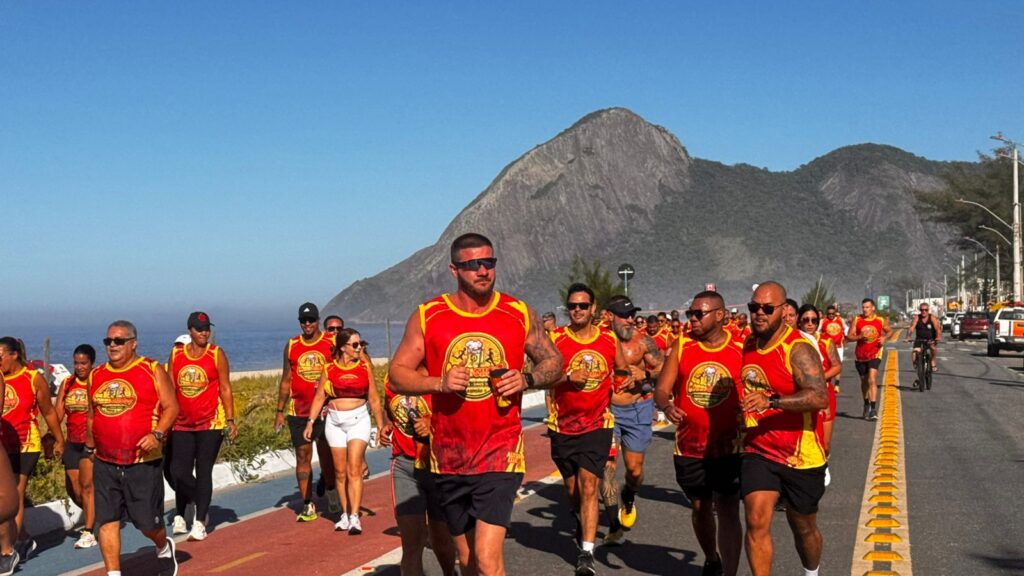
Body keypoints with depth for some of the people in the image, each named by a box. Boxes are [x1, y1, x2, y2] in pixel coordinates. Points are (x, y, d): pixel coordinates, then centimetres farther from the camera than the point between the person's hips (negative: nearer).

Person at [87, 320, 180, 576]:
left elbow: (171, 407, -5)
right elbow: (91, 415, 21)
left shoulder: (153, 370, -3)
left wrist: (157, 434, -20)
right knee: (106, 521, 0)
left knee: (147, 521, 4)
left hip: (144, 462, -4)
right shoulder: (96, 376, 10)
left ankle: (164, 547, 36)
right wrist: (90, 448, 20)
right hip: (105, 464, 4)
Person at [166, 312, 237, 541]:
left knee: (204, 471, -1)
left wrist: (231, 420, -6)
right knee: (178, 471, -1)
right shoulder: (176, 354, 5)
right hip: (182, 424, 3)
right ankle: (180, 515, 25)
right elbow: (170, 389, 10)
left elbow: (225, 389, -1)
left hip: (211, 422, -3)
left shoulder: (217, 355, -3)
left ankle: (199, 522, 7)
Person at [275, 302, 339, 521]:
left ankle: (332, 495, 25)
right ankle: (307, 506, 6)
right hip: (298, 411, 2)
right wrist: (280, 410, 11)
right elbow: (286, 380, 14)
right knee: (303, 456, 1)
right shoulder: (291, 346, 9)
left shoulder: (332, 344, 1)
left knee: (327, 455, 1)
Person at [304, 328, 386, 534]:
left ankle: (355, 517, -13)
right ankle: (345, 514, 18)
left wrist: (381, 426, 9)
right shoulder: (329, 369, 2)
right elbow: (319, 398, 3)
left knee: (354, 469, -11)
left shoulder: (365, 367, 3)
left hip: (359, 420, -1)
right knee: (340, 472, 8)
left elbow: (374, 399, 8)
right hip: (334, 421, 1)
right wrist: (311, 422, -5)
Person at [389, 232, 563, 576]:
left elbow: (554, 363, 10)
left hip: (500, 454, -2)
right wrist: (439, 383, -17)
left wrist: (527, 379, -11)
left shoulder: (520, 315, 0)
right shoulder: (426, 317, 0)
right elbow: (397, 375, 1)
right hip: (448, 456, 2)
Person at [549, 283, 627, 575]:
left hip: (597, 425, -1)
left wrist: (626, 382, -2)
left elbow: (623, 372, 20)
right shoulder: (555, 339, -4)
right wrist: (568, 377, -25)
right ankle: (580, 521, 48)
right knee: (572, 487, 16)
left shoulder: (610, 340, 3)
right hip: (563, 426, 1)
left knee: (588, 485, -12)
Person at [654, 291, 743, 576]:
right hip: (689, 448, 3)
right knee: (700, 508, 19)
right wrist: (667, 405, -25)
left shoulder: (740, 350, -6)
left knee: (728, 511, -9)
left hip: (728, 448, -3)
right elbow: (662, 389, -3)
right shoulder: (681, 347, -1)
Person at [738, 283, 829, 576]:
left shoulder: (798, 349, -18)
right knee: (756, 522, -13)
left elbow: (820, 397, -32)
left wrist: (771, 402, -43)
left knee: (803, 528, 15)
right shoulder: (748, 346, 4)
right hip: (758, 453, 4)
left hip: (801, 456, -4)